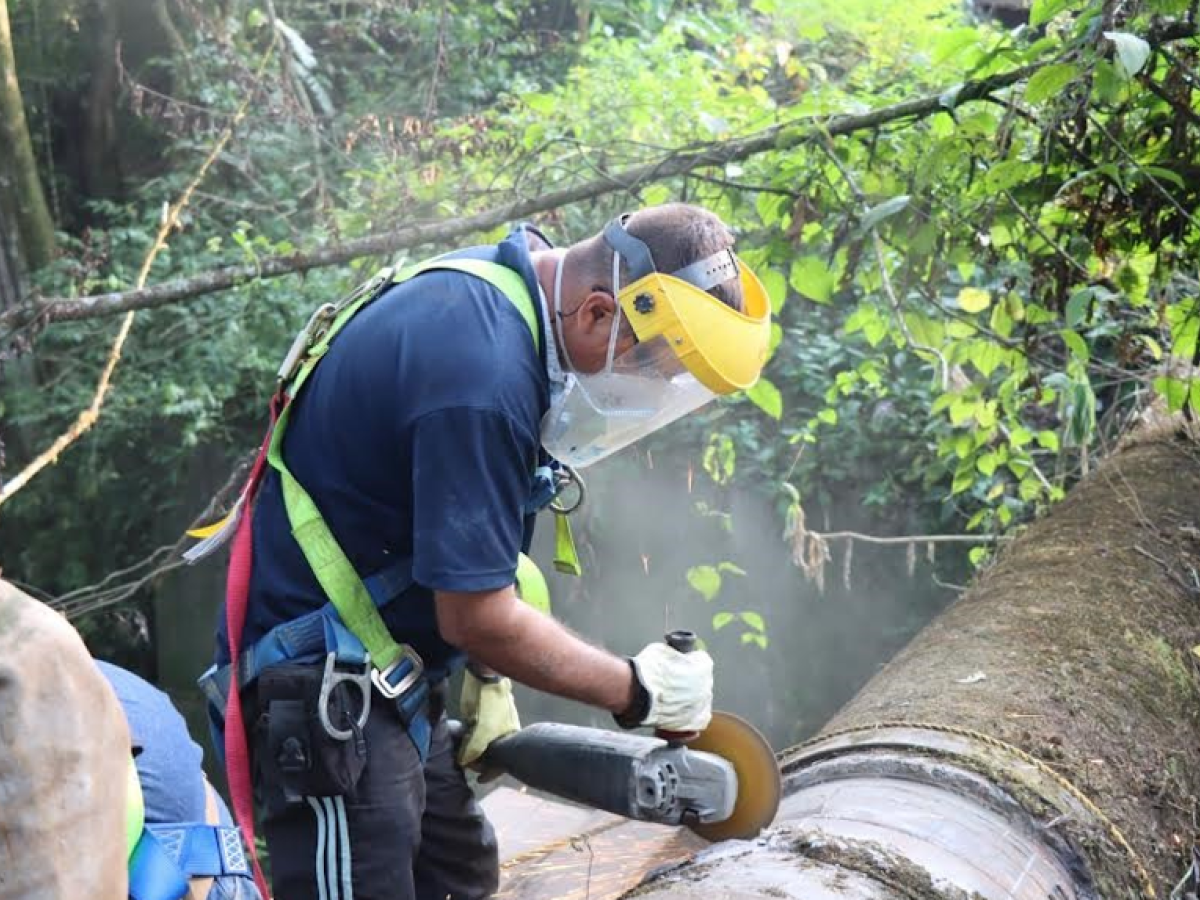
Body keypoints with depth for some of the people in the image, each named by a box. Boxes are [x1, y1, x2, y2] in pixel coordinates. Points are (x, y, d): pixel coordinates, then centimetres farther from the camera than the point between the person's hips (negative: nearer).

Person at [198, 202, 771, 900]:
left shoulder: (495, 286, 2)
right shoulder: (484, 374, -29)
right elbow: (477, 615, -24)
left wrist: (486, 676, 10)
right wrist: (637, 693, -11)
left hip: (390, 673, 10)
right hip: (325, 679, -10)